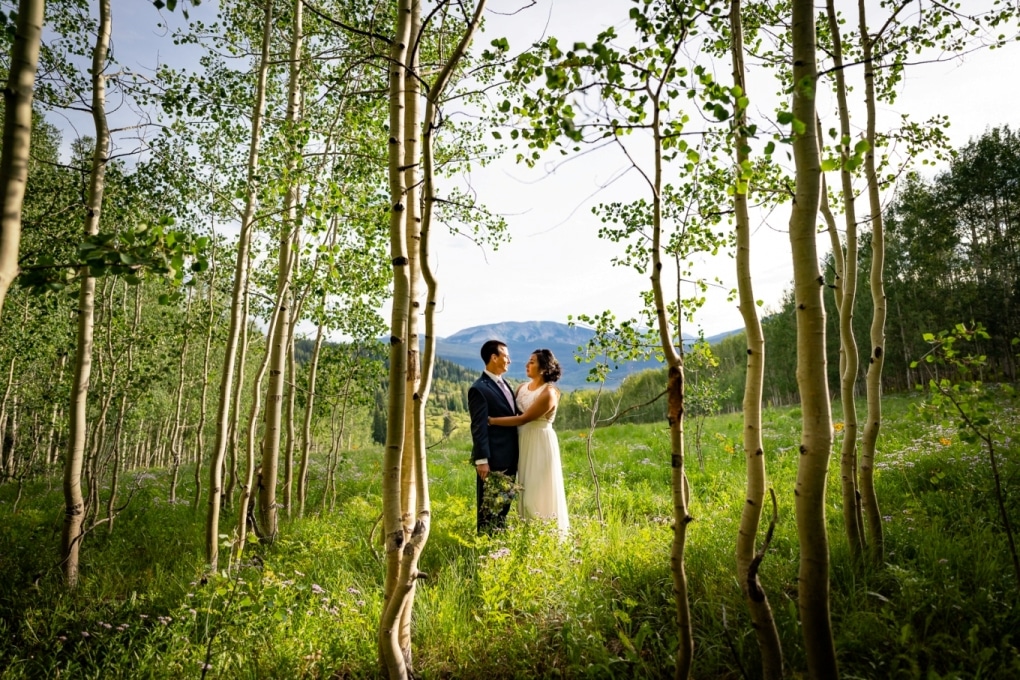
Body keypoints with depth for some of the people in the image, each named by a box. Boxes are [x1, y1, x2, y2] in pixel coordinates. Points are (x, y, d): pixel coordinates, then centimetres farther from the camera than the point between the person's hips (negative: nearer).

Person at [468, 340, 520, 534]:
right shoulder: (479, 389, -15)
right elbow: (479, 428, -18)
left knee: (504, 504, 18)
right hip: (492, 459, -9)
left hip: (509, 457, 9)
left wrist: (516, 452, 16)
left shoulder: (504, 385, 13)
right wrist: (482, 460, -19)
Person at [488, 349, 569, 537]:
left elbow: (523, 419, -21)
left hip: (540, 443, -7)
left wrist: (490, 420, -21)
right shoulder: (522, 388, 6)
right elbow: (512, 412, 3)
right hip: (523, 442, 7)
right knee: (527, 489, 14)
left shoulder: (549, 393, -17)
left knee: (541, 490, 1)